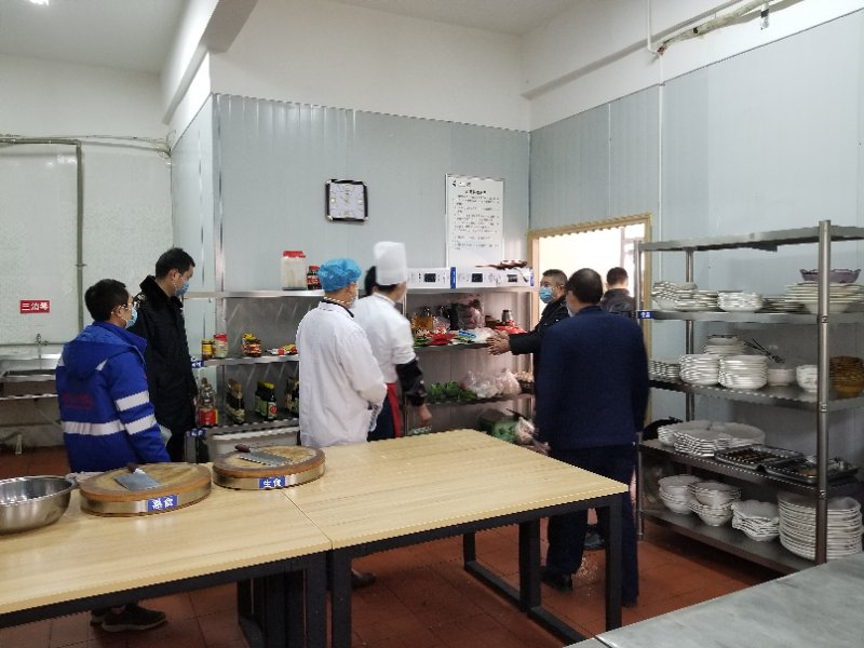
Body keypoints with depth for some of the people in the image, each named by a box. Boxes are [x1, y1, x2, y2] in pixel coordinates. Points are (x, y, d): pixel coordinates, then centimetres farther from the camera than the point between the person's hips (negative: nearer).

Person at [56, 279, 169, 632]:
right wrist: (162, 463, -17)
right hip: (118, 460, -8)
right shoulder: (120, 354, -19)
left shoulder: (70, 351, 8)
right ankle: (120, 609, 18)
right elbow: (138, 419, -22)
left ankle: (101, 604, 32)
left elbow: (67, 408, 14)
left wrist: (80, 446, 22)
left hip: (82, 458, 8)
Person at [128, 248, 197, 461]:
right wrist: (150, 416, -20)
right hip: (159, 412, -9)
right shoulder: (142, 309, -17)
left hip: (180, 409, 9)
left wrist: (191, 392, 19)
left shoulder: (173, 305, 12)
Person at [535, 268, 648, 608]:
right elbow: (641, 384, 8)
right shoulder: (630, 328, 0)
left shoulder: (559, 333, -15)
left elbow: (549, 391, -13)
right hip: (621, 436, 4)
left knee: (570, 508, 13)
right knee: (619, 509, 12)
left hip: (574, 438, -3)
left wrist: (545, 435, -3)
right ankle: (627, 586, 20)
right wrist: (634, 424, 19)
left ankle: (560, 572, 30)